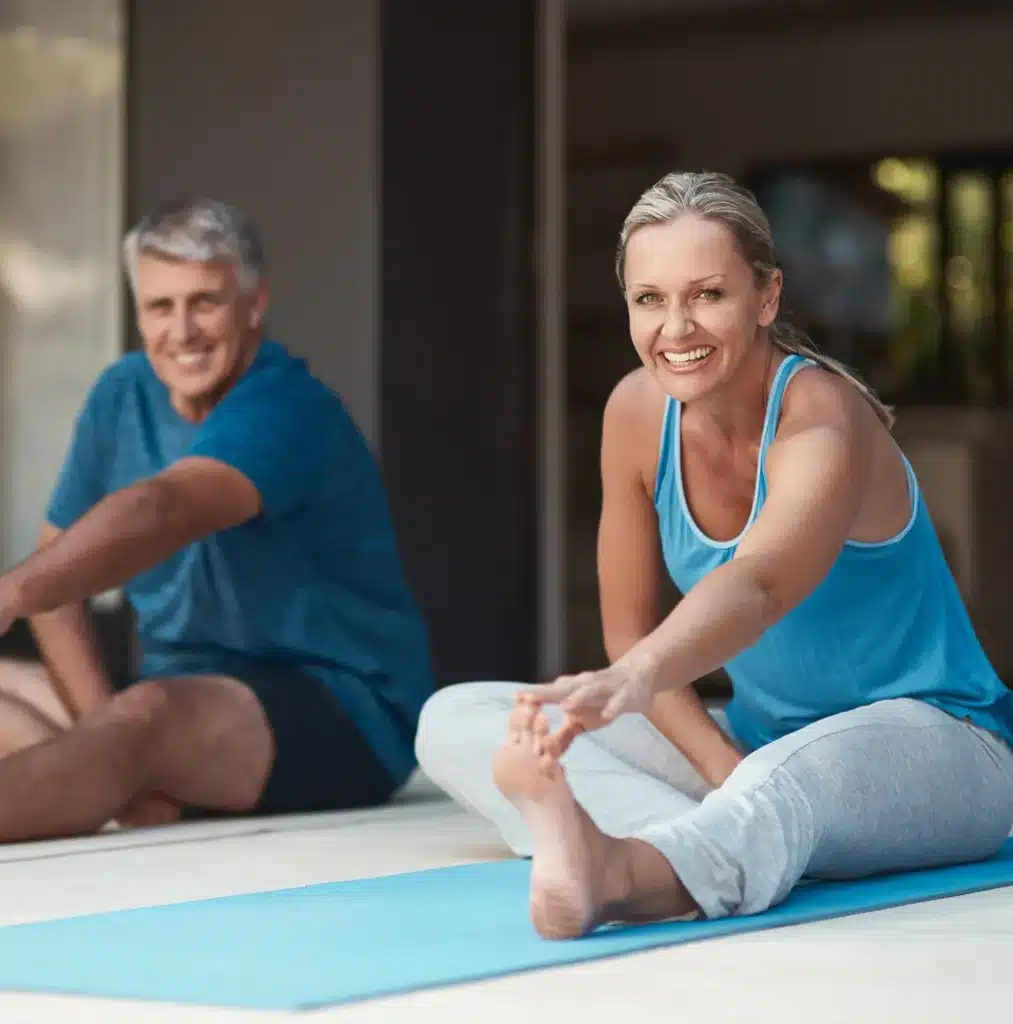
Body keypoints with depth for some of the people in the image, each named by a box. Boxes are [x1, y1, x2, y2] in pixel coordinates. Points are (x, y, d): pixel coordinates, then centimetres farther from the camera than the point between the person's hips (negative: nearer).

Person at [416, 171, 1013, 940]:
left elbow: (756, 587, -45)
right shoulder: (639, 411, -5)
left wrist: (635, 680, -65)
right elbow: (629, 626, 0)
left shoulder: (822, 421, -23)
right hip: (756, 736, 8)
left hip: (932, 738, -7)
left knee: (791, 776, -45)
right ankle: (706, 844, -32)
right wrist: (723, 768, -17)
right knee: (457, 721, -7)